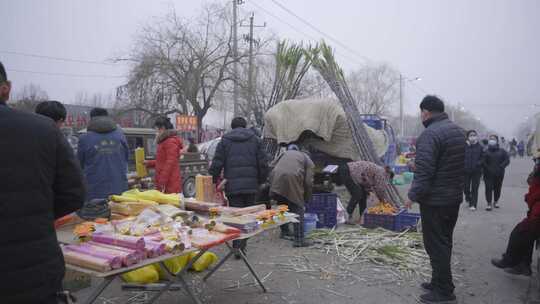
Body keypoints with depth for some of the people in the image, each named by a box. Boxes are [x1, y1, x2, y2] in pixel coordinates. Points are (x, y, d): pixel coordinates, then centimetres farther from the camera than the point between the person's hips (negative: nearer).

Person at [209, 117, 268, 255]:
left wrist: (213, 182, 10)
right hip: (251, 185, 1)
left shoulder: (224, 140, 5)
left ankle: (238, 247, -4)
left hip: (232, 185, -1)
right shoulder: (255, 140, 9)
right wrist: (260, 181, 15)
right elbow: (263, 165, 4)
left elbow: (216, 165, 0)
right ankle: (242, 247, 16)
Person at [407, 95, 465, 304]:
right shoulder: (458, 130, 10)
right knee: (444, 242, 18)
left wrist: (413, 195, -15)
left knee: (436, 245, 0)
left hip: (435, 201, -9)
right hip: (455, 198, 9)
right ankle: (439, 282, 30)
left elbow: (424, 171, -25)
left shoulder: (430, 134, -20)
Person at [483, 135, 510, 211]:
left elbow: (507, 160, 1)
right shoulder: (486, 152, 4)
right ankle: (489, 204, -5)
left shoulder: (502, 152, 9)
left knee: (497, 188, 10)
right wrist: (487, 168, -12)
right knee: (488, 188, -8)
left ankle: (496, 201, 29)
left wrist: (500, 167, -12)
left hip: (499, 174, 2)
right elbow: (483, 162, -1)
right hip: (488, 174, -2)